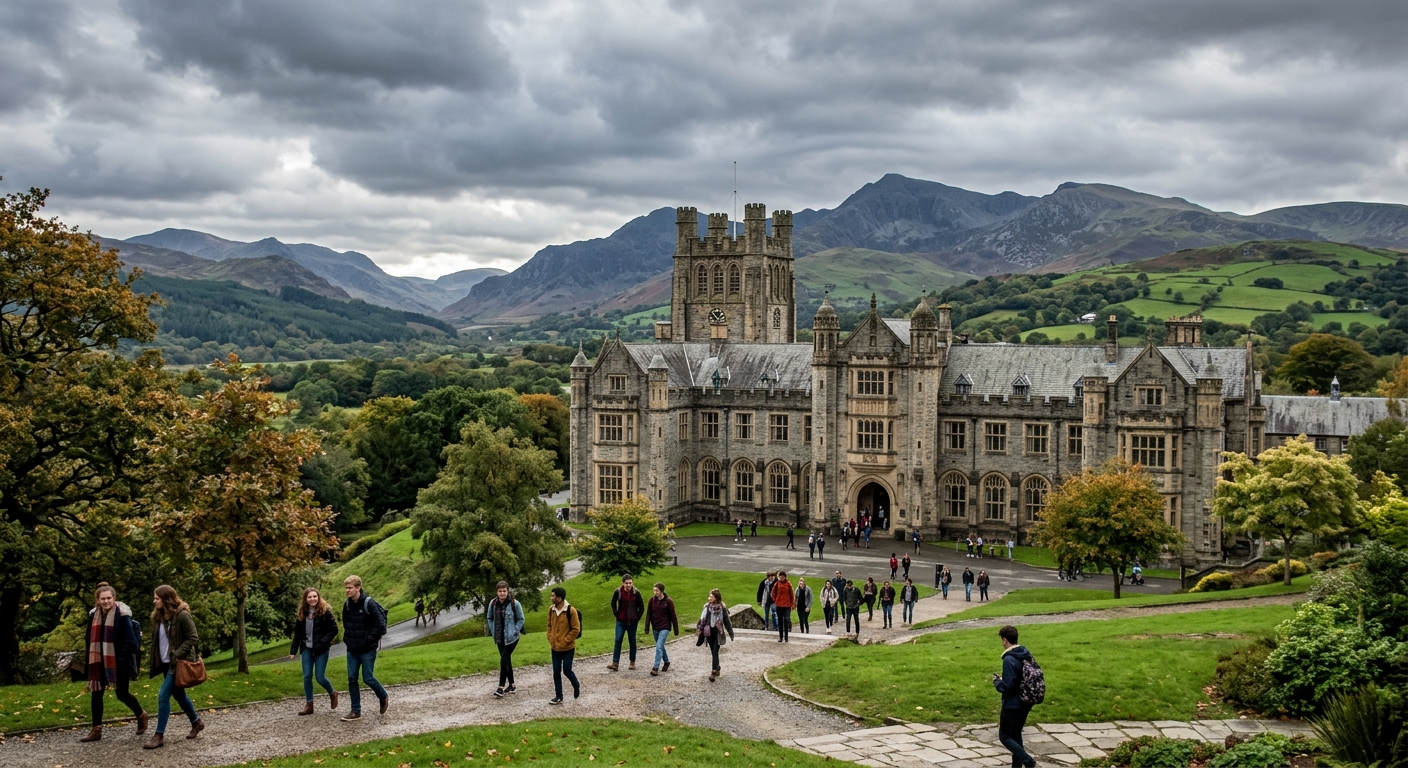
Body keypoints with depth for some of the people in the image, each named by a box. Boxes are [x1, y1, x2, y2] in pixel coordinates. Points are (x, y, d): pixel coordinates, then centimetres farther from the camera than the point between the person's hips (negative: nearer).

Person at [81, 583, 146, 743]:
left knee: (122, 694, 4)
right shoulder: (94, 615, 4)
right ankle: (96, 729, 11)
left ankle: (141, 715, 29)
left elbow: (131, 641, -17)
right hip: (100, 662, 6)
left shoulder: (122, 615, -15)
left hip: (119, 663, -6)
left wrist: (121, 659, -19)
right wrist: (91, 660, 8)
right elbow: (91, 639, 13)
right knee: (95, 693, 3)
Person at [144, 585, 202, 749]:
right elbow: (157, 641, 16)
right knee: (178, 695, 18)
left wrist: (178, 655, -22)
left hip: (178, 663, -8)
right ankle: (196, 722, 37)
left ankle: (159, 735, -4)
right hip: (166, 663, 8)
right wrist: (153, 662, 10)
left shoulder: (182, 615, -16)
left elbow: (192, 638, -16)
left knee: (163, 696, -11)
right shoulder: (159, 616, 8)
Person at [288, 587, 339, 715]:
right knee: (307, 676, 2)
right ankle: (308, 705, 12)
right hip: (307, 649, 5)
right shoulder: (302, 613, 5)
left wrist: (323, 642, -18)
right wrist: (293, 650, 6)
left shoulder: (325, 612, -9)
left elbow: (334, 629, -10)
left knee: (320, 677, -4)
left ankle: (332, 693, 25)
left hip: (321, 650, -4)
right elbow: (297, 633, 9)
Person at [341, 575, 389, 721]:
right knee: (352, 679, 4)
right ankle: (356, 711, 12)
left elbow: (380, 625, -17)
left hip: (367, 650, -6)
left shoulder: (369, 604, -17)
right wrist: (347, 639, 9)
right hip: (352, 649, 6)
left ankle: (384, 698, 25)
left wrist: (369, 640, -17)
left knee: (368, 678, -2)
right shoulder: (347, 604, 3)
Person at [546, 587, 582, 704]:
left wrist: (565, 641, -15)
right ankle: (559, 697, 15)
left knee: (566, 670, 0)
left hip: (568, 648, -5)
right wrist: (550, 640, 2)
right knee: (556, 672, 6)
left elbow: (576, 629, -13)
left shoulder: (571, 610, -16)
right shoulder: (551, 610, 1)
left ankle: (576, 686, 29)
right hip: (555, 648, 5)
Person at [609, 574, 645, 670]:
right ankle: (615, 663, -7)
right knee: (618, 641, -6)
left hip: (632, 622, -1)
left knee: (632, 641, 8)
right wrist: (616, 614, 4)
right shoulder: (618, 592, -5)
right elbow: (613, 603, 13)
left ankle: (632, 662, 19)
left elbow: (641, 608, 1)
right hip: (621, 621, 1)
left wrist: (637, 618, -3)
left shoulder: (636, 593, -9)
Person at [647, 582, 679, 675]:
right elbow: (648, 614, 4)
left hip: (664, 628, -5)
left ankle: (655, 668, -14)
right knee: (660, 647, 17)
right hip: (655, 628, 5)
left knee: (659, 647, -14)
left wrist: (676, 631, -3)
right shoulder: (652, 600, -1)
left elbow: (673, 616, -6)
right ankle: (666, 663, 36)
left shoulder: (668, 601, -12)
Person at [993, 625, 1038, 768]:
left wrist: (997, 681, -4)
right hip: (1025, 704, 8)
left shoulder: (1009, 660, -23)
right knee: (1016, 734, 20)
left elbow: (1007, 686, -25)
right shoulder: (1027, 654, 3)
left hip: (1012, 706, -8)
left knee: (1004, 736, 4)